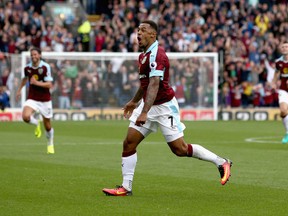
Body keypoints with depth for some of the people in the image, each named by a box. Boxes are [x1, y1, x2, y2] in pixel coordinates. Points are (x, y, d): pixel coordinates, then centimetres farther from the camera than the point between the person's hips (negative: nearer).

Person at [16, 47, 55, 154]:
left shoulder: (45, 67, -14)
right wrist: (19, 90, 24)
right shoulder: (27, 68, 0)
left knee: (47, 126, 7)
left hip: (45, 100, -2)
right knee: (25, 116, -27)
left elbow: (49, 85, -18)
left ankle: (50, 144, 36)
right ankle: (36, 123, 9)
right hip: (32, 99, 2)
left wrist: (37, 83, -29)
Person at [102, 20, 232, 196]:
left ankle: (222, 163, 9)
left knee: (180, 149, -7)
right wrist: (135, 101, 39)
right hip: (148, 105, 9)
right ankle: (126, 187, 2)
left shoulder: (156, 54, -20)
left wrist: (145, 112, -39)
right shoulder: (144, 55, 11)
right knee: (129, 143, -2)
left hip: (164, 106, -9)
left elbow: (154, 85, -31)